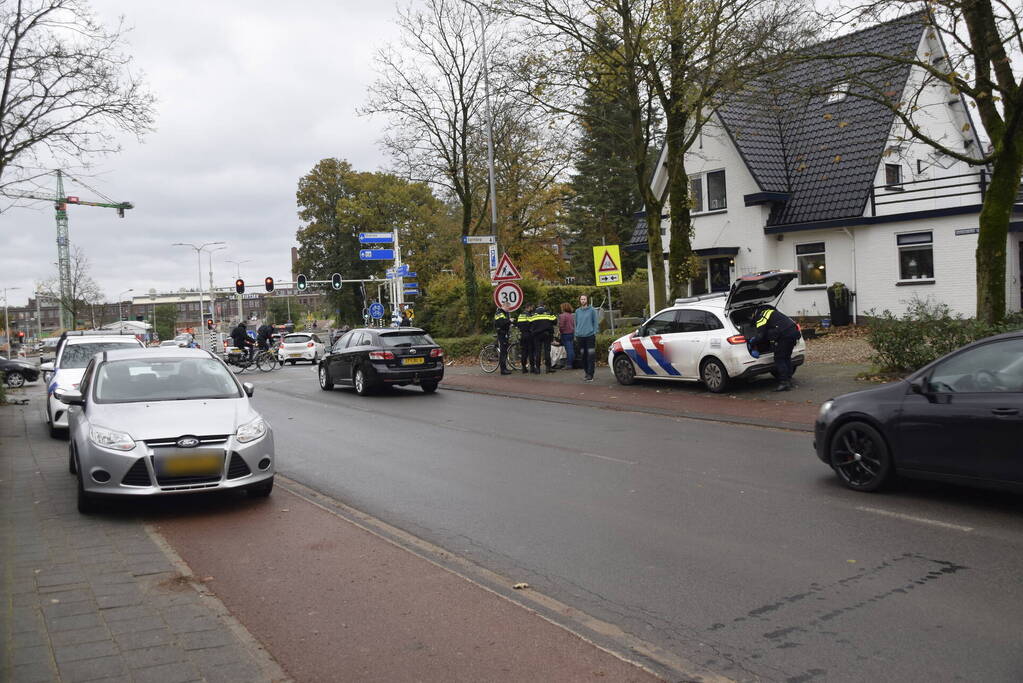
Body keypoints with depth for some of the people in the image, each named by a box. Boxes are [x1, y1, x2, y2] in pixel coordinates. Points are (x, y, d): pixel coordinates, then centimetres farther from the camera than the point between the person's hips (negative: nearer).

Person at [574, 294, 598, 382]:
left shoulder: (592, 310, 1)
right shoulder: (577, 311, 12)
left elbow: (595, 322, 4)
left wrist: (594, 333, -3)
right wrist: (576, 334, 13)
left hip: (589, 335, -4)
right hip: (580, 336, 4)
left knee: (590, 356, -7)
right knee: (583, 356, 8)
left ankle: (590, 374, -6)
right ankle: (586, 372, 20)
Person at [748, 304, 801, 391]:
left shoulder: (761, 317, -1)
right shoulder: (772, 312, 29)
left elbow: (760, 335, -7)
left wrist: (753, 343, 9)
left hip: (785, 335, -9)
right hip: (794, 332, 9)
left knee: (779, 359, -3)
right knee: (786, 358, 18)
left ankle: (784, 382, -7)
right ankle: (788, 380, 22)